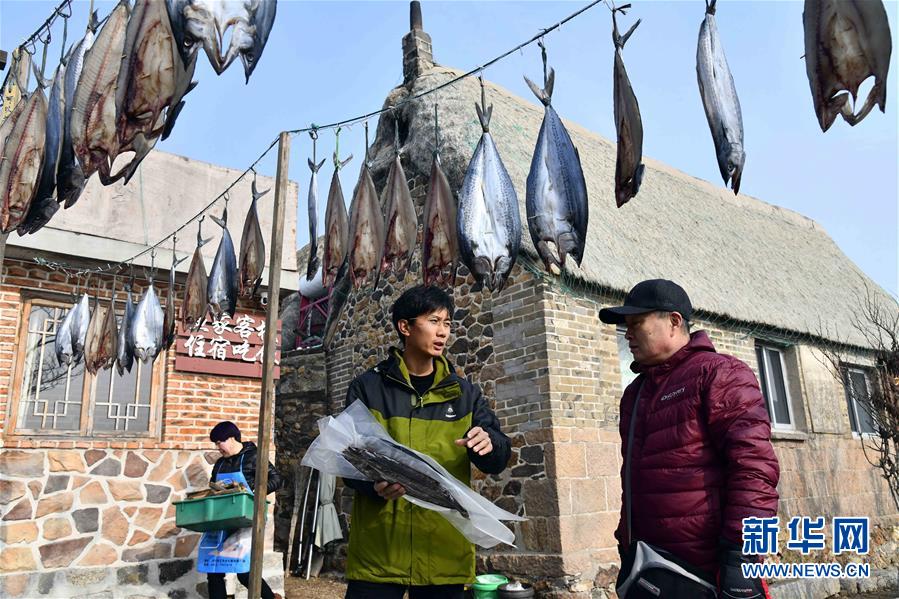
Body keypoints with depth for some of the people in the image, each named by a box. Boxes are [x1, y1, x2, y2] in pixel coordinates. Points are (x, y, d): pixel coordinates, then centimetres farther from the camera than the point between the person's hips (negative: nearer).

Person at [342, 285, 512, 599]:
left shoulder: (465, 393, 9)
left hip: (445, 548, 2)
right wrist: (375, 484, -21)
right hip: (378, 547, -2)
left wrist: (488, 444, -17)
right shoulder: (367, 387, 2)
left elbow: (498, 459, 7)